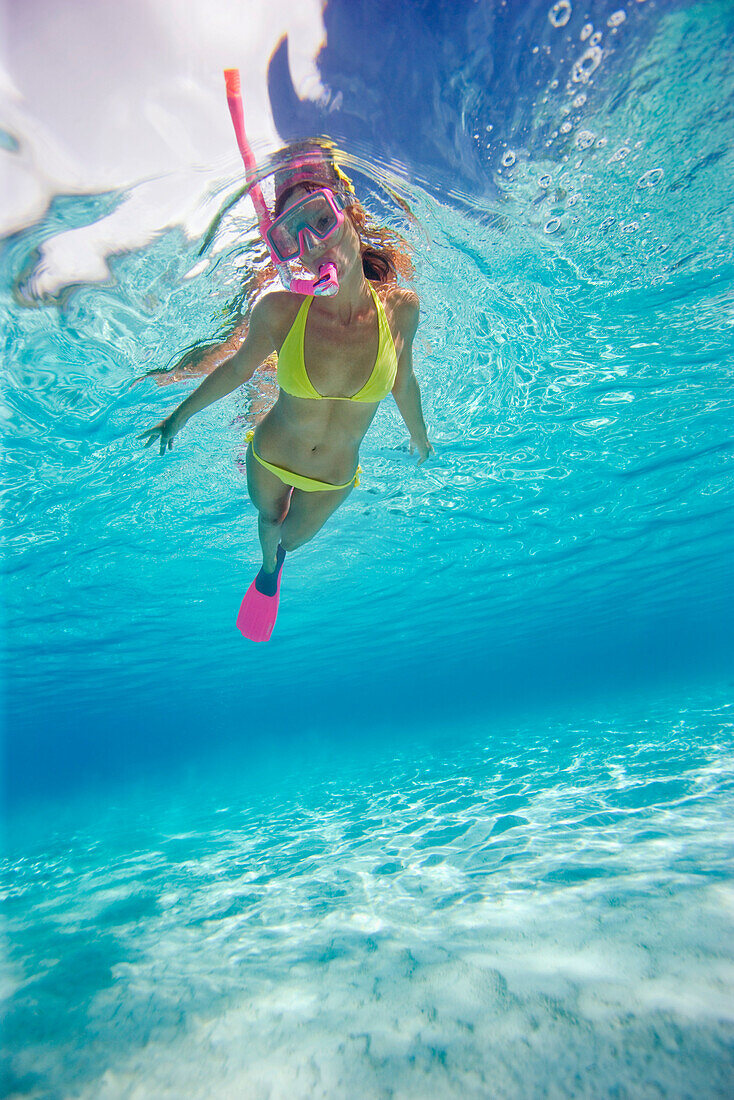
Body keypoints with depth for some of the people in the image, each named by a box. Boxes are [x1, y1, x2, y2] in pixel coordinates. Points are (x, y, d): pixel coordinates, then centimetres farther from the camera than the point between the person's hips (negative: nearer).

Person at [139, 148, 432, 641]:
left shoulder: (402, 308, -22)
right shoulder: (279, 310, -27)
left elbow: (402, 382, -3)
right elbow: (238, 368, -8)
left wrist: (419, 434, 14)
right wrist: (180, 415, 5)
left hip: (335, 478, 1)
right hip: (270, 457, -1)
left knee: (292, 541, 26)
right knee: (268, 519, 30)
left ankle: (279, 555, 68)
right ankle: (269, 571, 69)